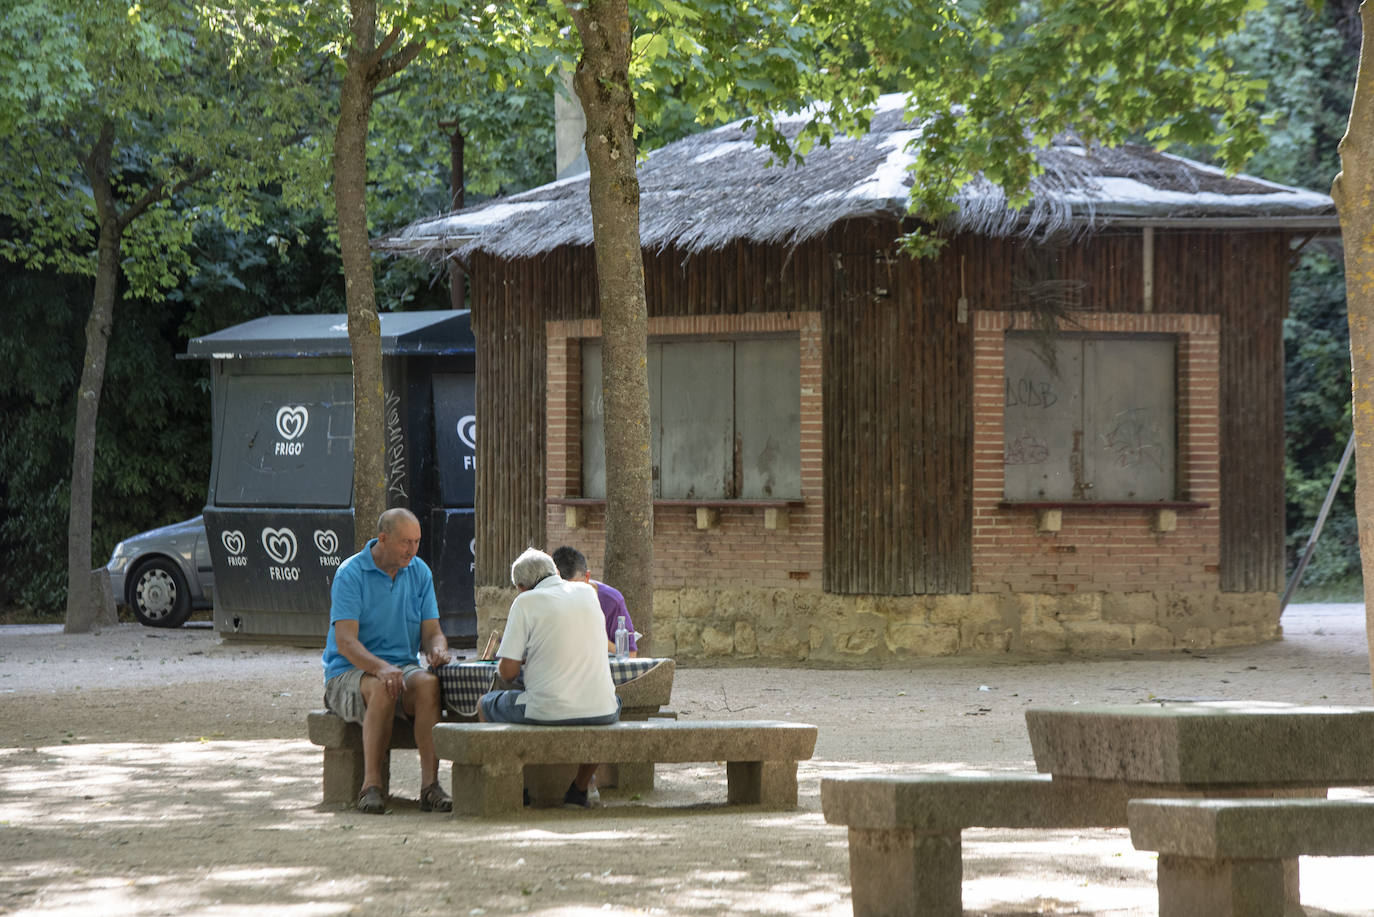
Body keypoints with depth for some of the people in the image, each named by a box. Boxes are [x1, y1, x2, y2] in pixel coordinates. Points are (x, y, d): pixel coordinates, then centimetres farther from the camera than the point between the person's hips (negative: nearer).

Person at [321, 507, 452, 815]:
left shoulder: (419, 573, 8)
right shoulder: (351, 574, -10)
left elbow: (431, 632, 7)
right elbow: (345, 642, -19)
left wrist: (437, 649, -19)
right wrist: (380, 667, -37)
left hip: (403, 666, 4)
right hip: (348, 674, -4)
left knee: (428, 683, -31)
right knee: (383, 688, -38)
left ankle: (430, 784, -35)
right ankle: (371, 787, -35)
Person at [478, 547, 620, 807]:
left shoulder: (526, 602, -4)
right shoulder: (587, 593, 10)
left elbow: (508, 671, -6)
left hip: (547, 711, -4)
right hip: (600, 711, 4)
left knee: (485, 705, 24)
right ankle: (581, 788, 36)